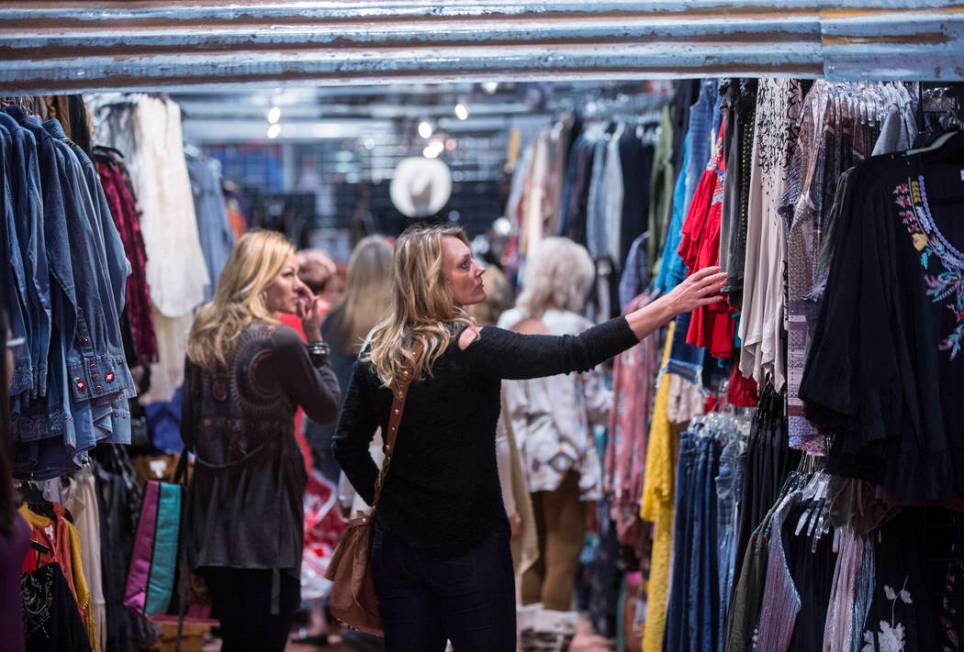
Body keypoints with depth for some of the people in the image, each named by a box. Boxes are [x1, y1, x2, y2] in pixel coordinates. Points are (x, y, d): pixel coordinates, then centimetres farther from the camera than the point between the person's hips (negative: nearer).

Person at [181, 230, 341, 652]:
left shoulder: (203, 338, 7)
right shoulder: (280, 341, -14)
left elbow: (190, 430, 12)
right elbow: (328, 408, -2)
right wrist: (315, 338, 1)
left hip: (212, 507, 7)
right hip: (265, 508, -7)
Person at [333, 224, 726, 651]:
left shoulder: (376, 354, 2)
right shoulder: (470, 347, -17)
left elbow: (347, 446, 7)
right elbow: (574, 354, -24)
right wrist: (668, 306, -23)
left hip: (397, 546, 5)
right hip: (469, 549, -5)